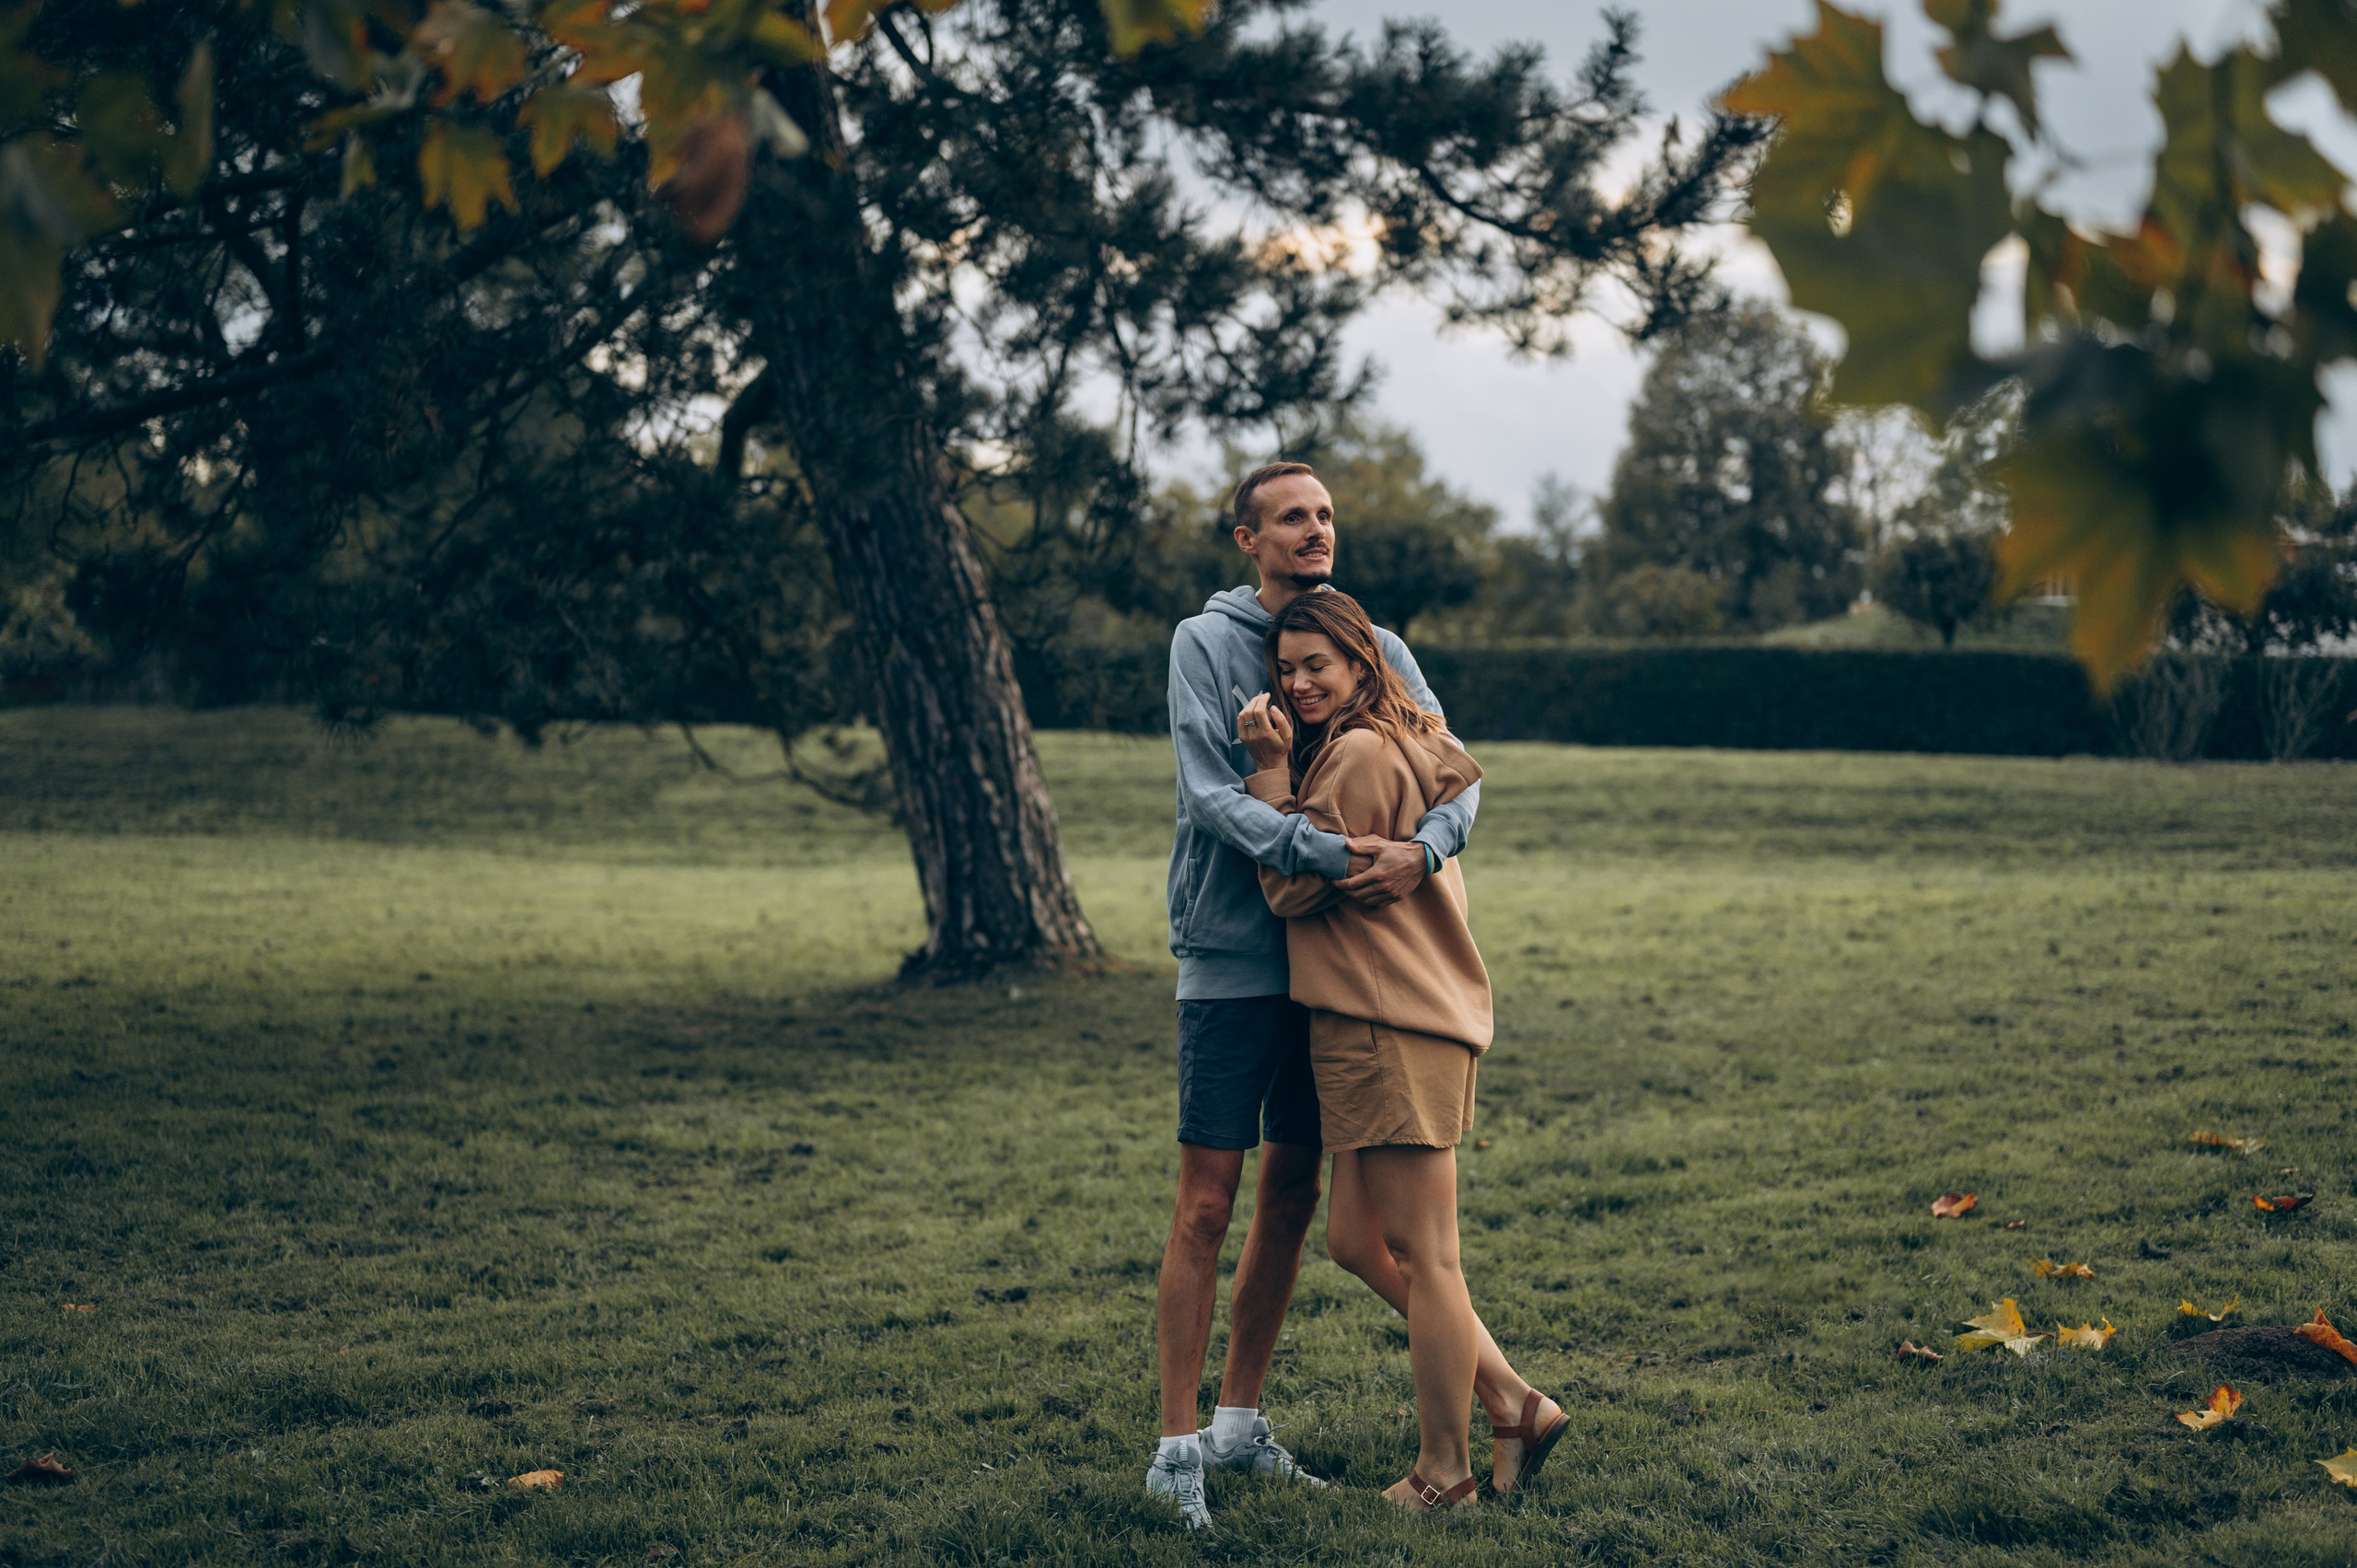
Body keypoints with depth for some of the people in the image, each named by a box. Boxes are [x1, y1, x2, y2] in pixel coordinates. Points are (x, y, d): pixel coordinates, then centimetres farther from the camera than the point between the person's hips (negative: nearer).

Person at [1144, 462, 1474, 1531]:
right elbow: (1212, 793, -15)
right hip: (1232, 958, -5)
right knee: (1206, 1208, -5)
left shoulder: (1377, 650, 7)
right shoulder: (1206, 642, -5)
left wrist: (1424, 846, -25)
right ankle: (1179, 1447, 2)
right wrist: (1326, 853, -28)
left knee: (1292, 1199, 11)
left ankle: (1240, 1422, 24)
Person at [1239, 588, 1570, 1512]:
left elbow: (1291, 886, -11)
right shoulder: (1410, 745, 18)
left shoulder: (1359, 754, -12)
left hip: (1392, 1025, -11)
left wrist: (1271, 769, -10)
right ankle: (1516, 1405, 16)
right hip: (1422, 1015, 11)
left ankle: (1444, 1473, 6)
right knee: (1357, 1242, 14)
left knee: (1422, 1258, -2)